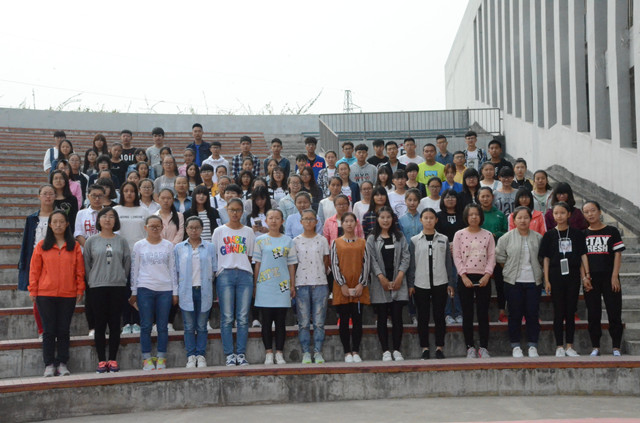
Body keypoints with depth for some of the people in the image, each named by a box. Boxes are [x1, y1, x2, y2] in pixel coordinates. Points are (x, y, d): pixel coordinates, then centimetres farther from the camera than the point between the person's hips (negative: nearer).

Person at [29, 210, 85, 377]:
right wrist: (33, 291, 0)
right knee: (49, 330, 3)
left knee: (64, 330, 5)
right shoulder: (42, 246, 3)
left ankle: (62, 363, 15)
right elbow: (34, 270, 4)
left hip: (68, 295, 1)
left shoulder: (74, 246, 4)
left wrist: (80, 290, 1)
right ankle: (49, 364, 11)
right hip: (45, 294, -1)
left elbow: (80, 271, 5)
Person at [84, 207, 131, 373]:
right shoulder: (91, 241, 4)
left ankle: (113, 360, 11)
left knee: (115, 324, 4)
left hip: (118, 287, 1)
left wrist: (121, 278, 4)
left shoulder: (122, 241, 6)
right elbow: (86, 264, 7)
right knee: (100, 325, 2)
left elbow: (127, 263, 8)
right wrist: (92, 280, 3)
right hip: (97, 287, -1)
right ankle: (101, 361, 8)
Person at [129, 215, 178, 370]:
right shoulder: (139, 245, 6)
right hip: (145, 289, -1)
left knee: (163, 326, 2)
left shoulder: (168, 246, 8)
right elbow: (134, 269, 7)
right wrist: (134, 292, 4)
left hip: (165, 290, 1)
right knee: (146, 325, 0)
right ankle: (147, 359, 6)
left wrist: (175, 292, 5)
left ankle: (161, 358, 9)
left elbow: (173, 269, 8)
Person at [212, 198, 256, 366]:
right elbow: (213, 256, 8)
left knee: (243, 317, -1)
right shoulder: (219, 231, 10)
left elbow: (250, 256, 15)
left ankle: (241, 354, 4)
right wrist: (213, 277, -1)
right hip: (225, 274, -1)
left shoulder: (248, 232, 15)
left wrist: (250, 275, 4)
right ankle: (229, 354, 2)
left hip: (244, 274, 1)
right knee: (227, 317, -3)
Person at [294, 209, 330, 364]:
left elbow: (326, 263, 12)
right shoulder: (296, 241, 6)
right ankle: (306, 353, 6)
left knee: (319, 322, 0)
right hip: (301, 284, 0)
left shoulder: (322, 240, 8)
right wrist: (292, 285, 1)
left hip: (320, 283, 0)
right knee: (303, 322, 0)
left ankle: (318, 352, 6)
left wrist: (321, 276, 5)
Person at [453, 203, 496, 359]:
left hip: (483, 278, 1)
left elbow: (491, 257, 3)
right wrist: (464, 276, -11)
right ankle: (470, 347, 9)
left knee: (483, 314, 2)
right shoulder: (459, 235, 3)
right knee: (467, 314, 2)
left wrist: (487, 275, -10)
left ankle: (484, 348, 9)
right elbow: (457, 257, -1)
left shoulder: (487, 235, 6)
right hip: (465, 277, -1)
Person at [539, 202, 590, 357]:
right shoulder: (549, 235, 2)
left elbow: (583, 255, 5)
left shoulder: (577, 234, 4)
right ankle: (559, 346, 8)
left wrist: (586, 275, -2)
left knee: (571, 312, 6)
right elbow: (546, 258, 2)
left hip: (573, 276, 1)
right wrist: (546, 280, -3)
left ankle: (569, 346, 13)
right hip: (556, 277, -1)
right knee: (558, 312, 2)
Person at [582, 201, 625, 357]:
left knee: (614, 313, -3)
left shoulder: (612, 231, 3)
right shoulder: (583, 234, 9)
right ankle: (595, 347, 10)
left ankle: (616, 348, 4)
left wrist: (614, 276, -9)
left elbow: (617, 254, -1)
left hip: (609, 277, -2)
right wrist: (584, 277, -5)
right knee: (593, 314, 4)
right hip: (591, 279, 2)